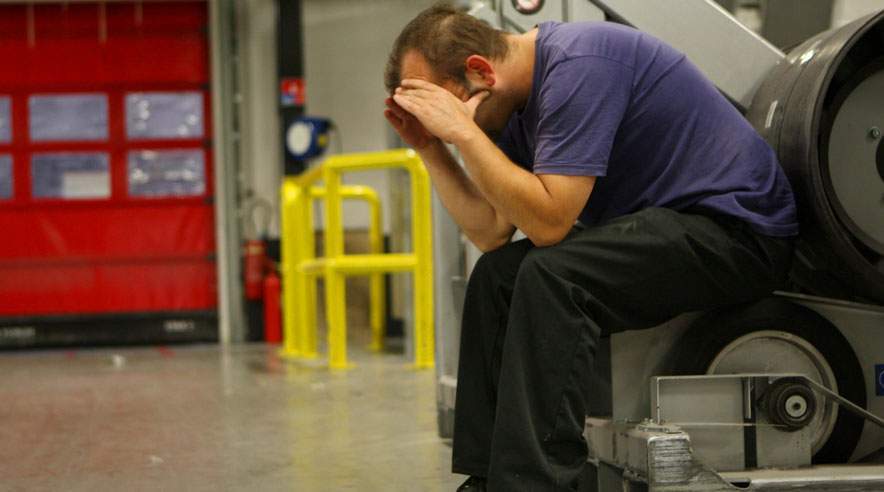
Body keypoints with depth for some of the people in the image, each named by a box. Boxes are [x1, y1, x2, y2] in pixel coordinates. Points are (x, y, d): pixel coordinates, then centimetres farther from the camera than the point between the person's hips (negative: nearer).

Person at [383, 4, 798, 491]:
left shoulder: (577, 66, -21)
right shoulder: (521, 96, 8)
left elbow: (548, 222, -25)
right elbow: (493, 234, 8)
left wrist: (463, 129, -21)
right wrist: (430, 148, 1)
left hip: (739, 228, -10)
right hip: (670, 225, 10)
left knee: (551, 276, -28)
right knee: (495, 276, 5)